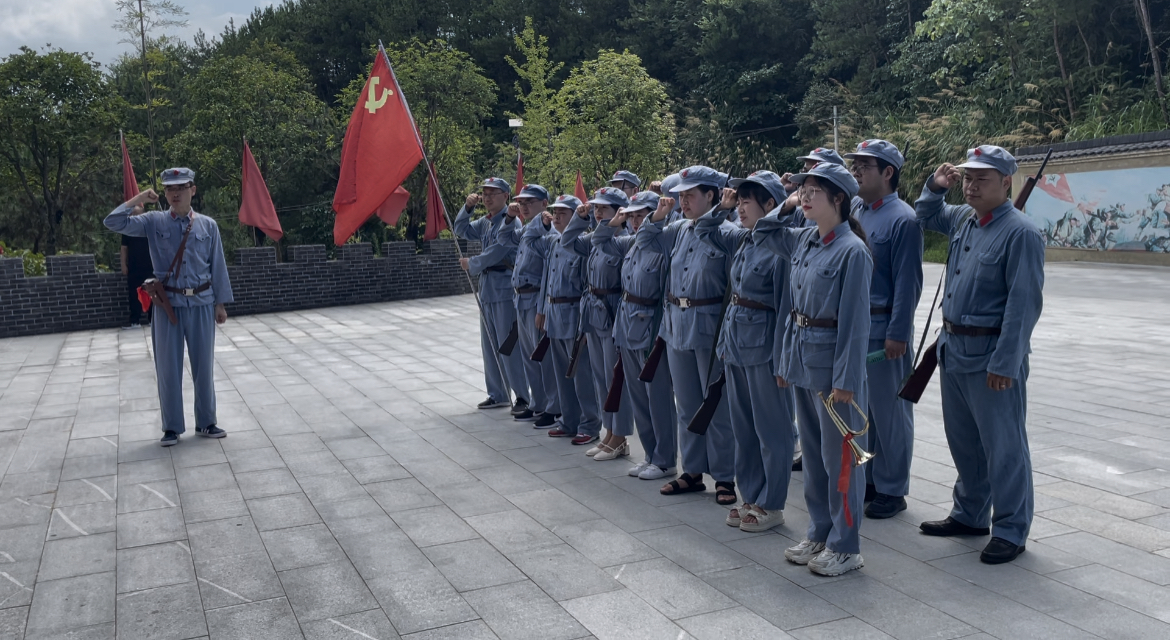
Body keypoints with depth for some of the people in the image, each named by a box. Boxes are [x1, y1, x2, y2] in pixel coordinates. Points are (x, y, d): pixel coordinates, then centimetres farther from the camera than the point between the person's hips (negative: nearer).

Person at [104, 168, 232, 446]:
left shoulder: (208, 225, 1)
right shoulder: (153, 222, 1)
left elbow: (218, 266, 4)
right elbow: (113, 223, -6)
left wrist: (221, 303, 4)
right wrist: (138, 199, -9)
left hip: (202, 303, 0)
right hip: (167, 304, 0)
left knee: (203, 366, 8)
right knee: (168, 368, 6)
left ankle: (206, 422, 22)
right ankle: (172, 427, 17)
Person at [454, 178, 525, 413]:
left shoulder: (510, 221, -13)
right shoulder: (485, 222, 13)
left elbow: (495, 253, -19)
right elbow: (461, 230, 23)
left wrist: (471, 265, -3)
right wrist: (467, 207, 6)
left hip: (505, 289, -9)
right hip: (487, 288, 9)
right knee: (489, 344, 13)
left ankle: (522, 397, 2)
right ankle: (497, 394, 23)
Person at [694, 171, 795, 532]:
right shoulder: (741, 239, 7)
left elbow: (786, 306, -16)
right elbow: (703, 230, 25)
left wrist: (781, 358, -17)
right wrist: (723, 208, 7)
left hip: (763, 343, -9)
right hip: (735, 338, 9)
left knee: (772, 428, 5)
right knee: (743, 426, 15)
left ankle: (772, 505, 16)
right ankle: (752, 497, 27)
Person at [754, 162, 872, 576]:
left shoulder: (852, 251, -15)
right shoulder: (803, 240, 7)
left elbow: (855, 321, -16)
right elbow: (761, 233, 27)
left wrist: (845, 381, -18)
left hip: (832, 360, -8)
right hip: (801, 355, 8)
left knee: (839, 455, 3)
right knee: (813, 451, 16)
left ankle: (845, 546, 15)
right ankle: (819, 534, 28)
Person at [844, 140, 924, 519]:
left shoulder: (903, 219, -11)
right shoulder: (853, 214, 11)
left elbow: (908, 282, -15)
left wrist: (898, 334, -18)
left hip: (883, 331, -8)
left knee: (889, 412, 3)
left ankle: (892, 490, 13)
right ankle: (865, 479, 27)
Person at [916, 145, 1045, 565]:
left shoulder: (1020, 232, -15)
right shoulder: (963, 219, 8)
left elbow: (1024, 303, -19)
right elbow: (925, 216, 31)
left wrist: (1005, 362, -21)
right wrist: (935, 186, 11)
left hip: (992, 356, -8)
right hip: (954, 348, 8)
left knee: (1003, 446, 2)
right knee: (963, 439, 18)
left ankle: (1010, 531, 15)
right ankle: (970, 515, 33)